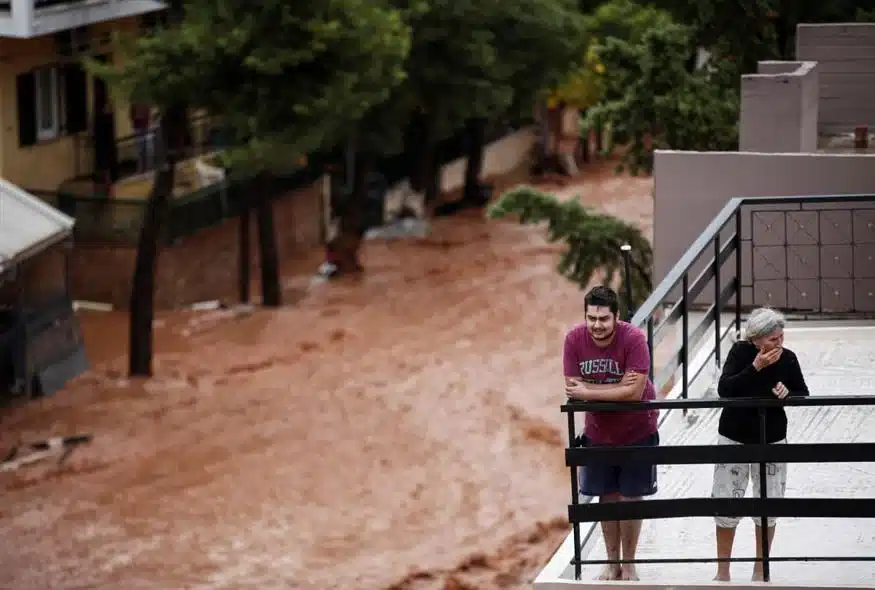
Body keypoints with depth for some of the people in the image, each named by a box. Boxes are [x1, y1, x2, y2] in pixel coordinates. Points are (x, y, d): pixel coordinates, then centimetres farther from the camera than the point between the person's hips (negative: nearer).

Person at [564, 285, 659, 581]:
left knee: (630, 497, 8)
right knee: (607, 497, 13)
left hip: (636, 432, -3)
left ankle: (628, 565, 21)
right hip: (598, 432, 3)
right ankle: (612, 563, 26)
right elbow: (573, 387, -17)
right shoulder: (574, 339, -16)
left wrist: (588, 392, -26)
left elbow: (635, 391, -31)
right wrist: (616, 388, -27)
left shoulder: (633, 338, -26)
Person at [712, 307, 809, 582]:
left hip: (771, 441, 2)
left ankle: (760, 569, 24)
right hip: (734, 439, -1)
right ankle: (723, 571, 17)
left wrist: (787, 393, -20)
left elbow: (803, 394, 2)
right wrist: (756, 367, -33)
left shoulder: (788, 358, -10)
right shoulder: (740, 352, -16)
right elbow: (724, 389, -26)